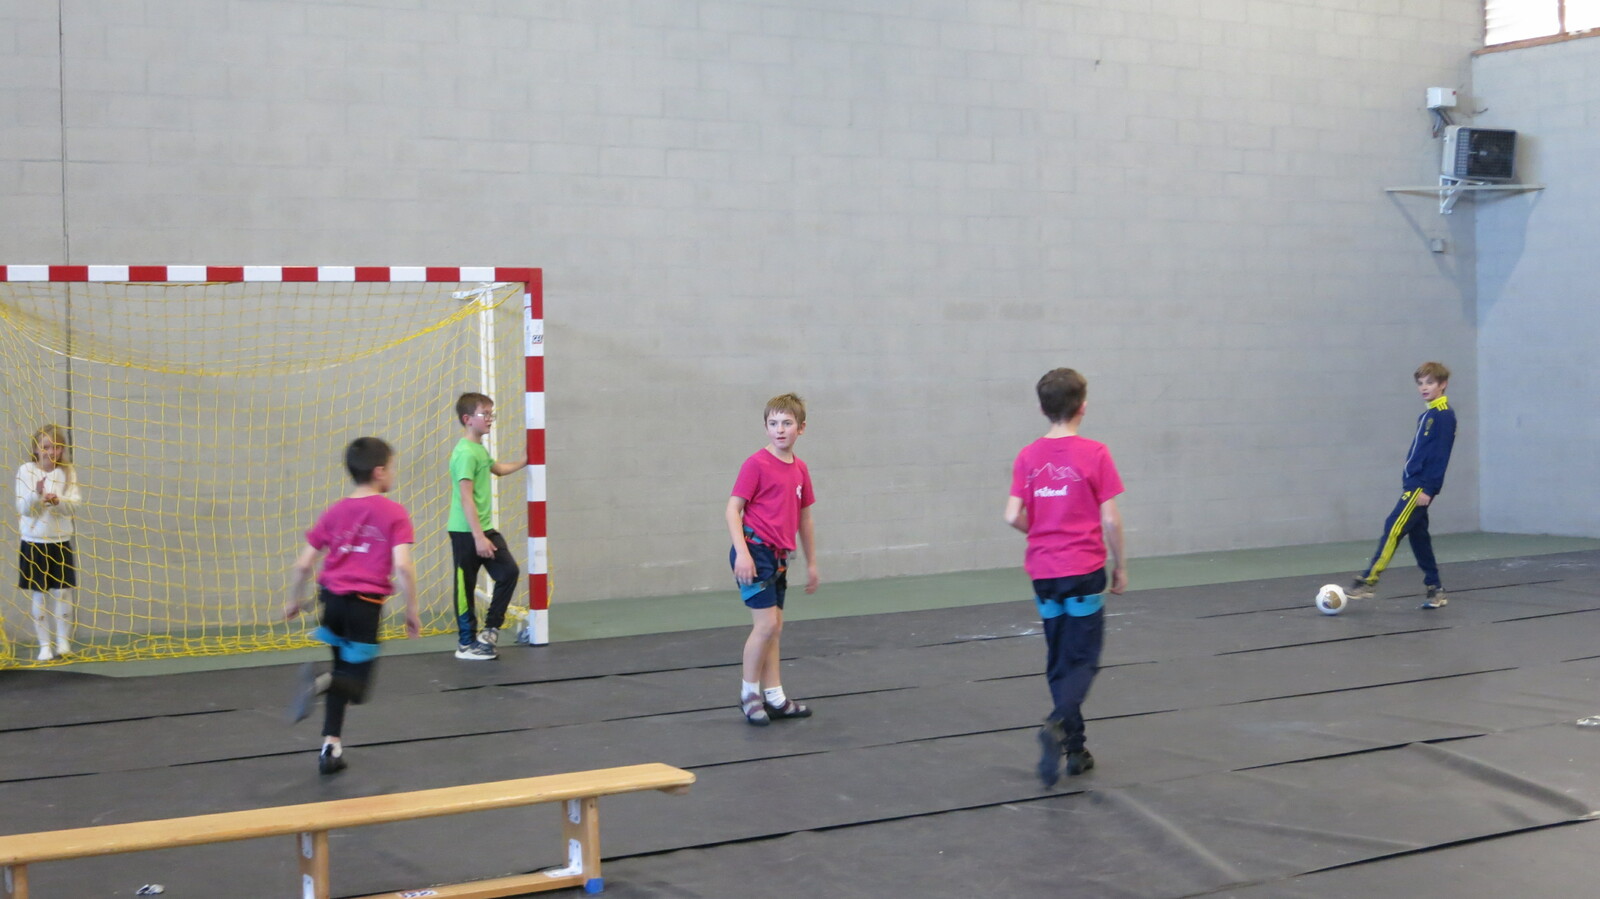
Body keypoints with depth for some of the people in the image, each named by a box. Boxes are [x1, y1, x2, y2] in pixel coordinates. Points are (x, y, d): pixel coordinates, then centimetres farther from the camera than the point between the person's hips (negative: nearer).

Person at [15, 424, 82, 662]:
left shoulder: (68, 472, 1)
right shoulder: (26, 471, -4)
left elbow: (74, 504, -7)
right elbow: (23, 508, -8)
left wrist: (58, 501, -27)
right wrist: (36, 494, -27)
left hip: (61, 542, 1)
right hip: (33, 542, -1)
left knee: (62, 594, 2)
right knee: (39, 597, 4)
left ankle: (63, 643, 12)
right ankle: (45, 646, 11)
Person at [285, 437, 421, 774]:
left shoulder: (334, 513, 10)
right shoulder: (394, 514, -3)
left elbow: (303, 564, 8)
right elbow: (402, 565, -14)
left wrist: (294, 601, 22)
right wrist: (412, 611, -6)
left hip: (332, 598, 5)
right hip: (366, 605, -5)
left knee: (342, 674, 20)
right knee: (355, 685, 3)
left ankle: (331, 744, 12)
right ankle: (322, 682, -29)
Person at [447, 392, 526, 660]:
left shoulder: (479, 449, 12)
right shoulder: (465, 453, -18)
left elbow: (497, 469, 35)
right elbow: (466, 497, -23)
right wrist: (478, 537, -26)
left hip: (485, 528, 9)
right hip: (466, 532, -9)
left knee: (509, 572, 7)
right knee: (466, 586, 1)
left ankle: (490, 630, 18)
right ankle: (467, 644, 10)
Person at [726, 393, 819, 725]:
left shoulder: (799, 469, 9)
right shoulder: (756, 464, -10)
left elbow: (804, 518, 18)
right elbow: (733, 509, -12)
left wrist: (811, 563, 20)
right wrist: (742, 552, -22)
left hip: (778, 556, 7)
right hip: (755, 551, -7)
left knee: (774, 627, 12)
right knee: (767, 624, -11)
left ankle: (775, 698, 19)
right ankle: (749, 692, 4)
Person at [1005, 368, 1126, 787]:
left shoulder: (1028, 457, 1)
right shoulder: (1094, 454, -9)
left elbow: (1013, 516, -5)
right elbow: (1110, 519, -9)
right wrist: (1120, 566, 3)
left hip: (1043, 572, 4)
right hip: (1084, 570, -4)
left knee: (1059, 661, 14)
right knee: (1084, 660, 2)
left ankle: (1075, 748, 18)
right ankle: (1058, 725, -23)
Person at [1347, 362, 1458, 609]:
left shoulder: (1444, 416, -12)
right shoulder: (1427, 415, 15)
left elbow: (1440, 455, -17)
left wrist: (1428, 489, -19)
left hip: (1421, 486, -9)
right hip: (1413, 484, 9)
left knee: (1394, 529, -12)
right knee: (1418, 536, 10)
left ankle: (1367, 582, -13)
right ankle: (1435, 590, 15)